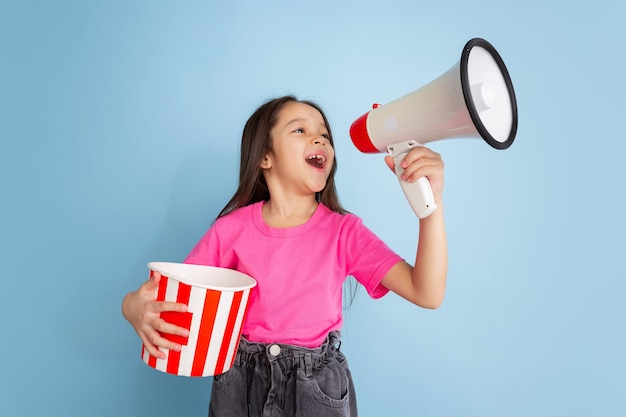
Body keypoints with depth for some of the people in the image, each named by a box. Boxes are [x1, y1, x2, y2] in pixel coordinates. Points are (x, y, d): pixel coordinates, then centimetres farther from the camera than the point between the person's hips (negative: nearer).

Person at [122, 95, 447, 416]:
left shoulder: (343, 231, -11)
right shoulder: (232, 229, -10)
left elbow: (427, 293, -19)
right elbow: (169, 297, -5)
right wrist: (136, 306, -29)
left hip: (319, 389, 0)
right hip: (241, 386, 1)